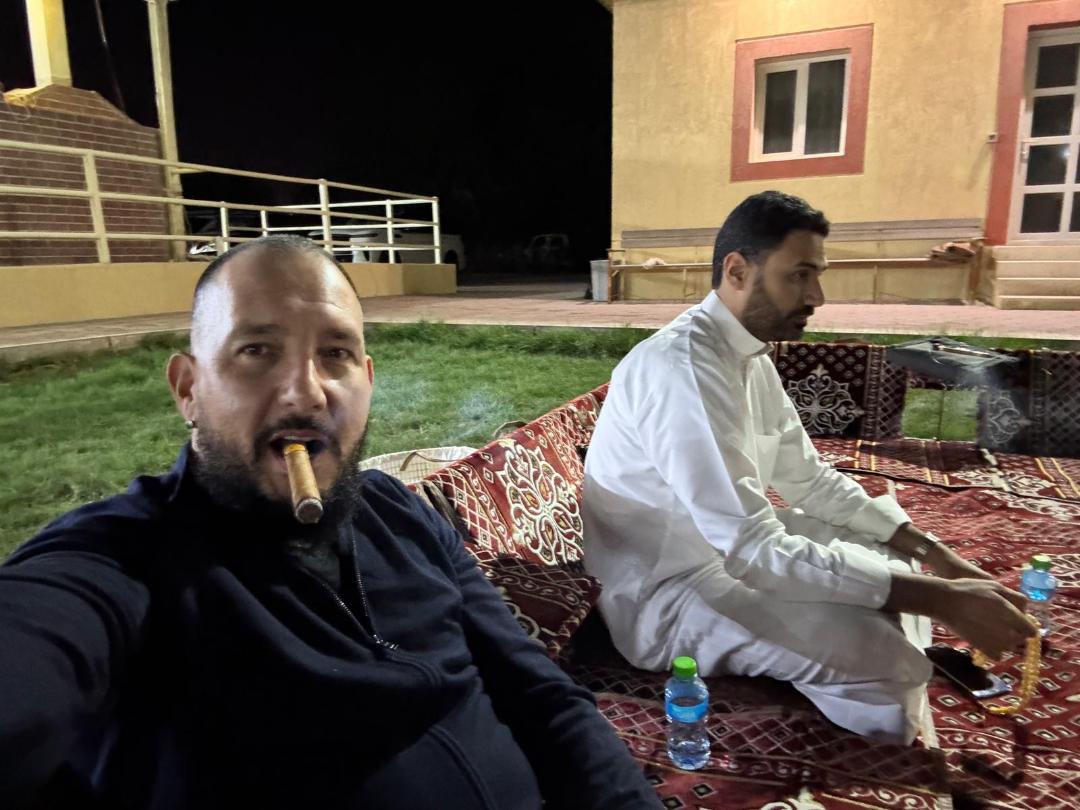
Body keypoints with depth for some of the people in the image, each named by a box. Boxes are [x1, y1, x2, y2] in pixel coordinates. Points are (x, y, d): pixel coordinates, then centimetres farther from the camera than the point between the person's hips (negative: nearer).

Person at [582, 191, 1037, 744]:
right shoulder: (681, 366, -29)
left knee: (890, 557, 10)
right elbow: (753, 549, -32)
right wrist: (938, 599, -26)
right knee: (876, 647, -23)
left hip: (723, 553, 10)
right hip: (661, 597, -9)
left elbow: (808, 479, 10)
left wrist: (927, 549, -1)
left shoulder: (751, 357, 3)